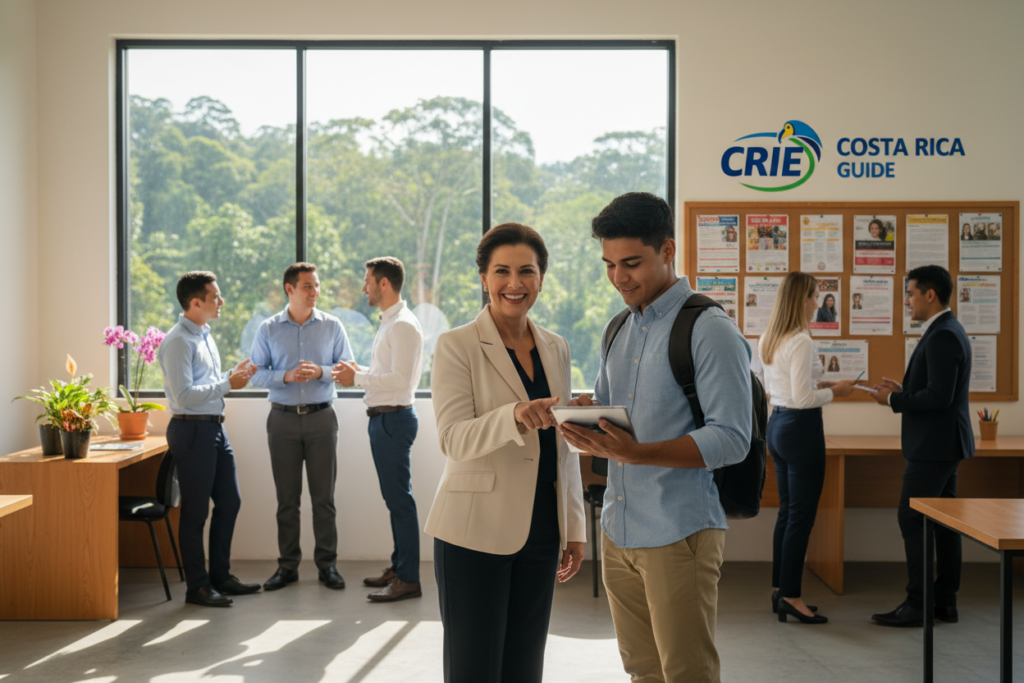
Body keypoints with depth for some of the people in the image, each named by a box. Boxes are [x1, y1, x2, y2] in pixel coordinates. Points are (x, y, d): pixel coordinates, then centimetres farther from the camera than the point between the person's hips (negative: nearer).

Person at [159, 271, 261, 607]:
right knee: (195, 511, 1)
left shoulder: (205, 336, 15)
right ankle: (197, 586, 13)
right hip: (192, 429, -9)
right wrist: (227, 384, -20)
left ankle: (220, 575, 27)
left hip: (215, 427, 10)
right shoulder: (178, 341, -15)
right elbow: (185, 394, -22)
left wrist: (233, 375, 7)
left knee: (229, 501, 14)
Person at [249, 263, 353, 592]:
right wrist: (286, 376, -15)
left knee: (323, 496, 3)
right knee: (286, 497, 6)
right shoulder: (268, 329, 4)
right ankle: (287, 565, 16)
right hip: (283, 418, 0)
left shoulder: (332, 326, 4)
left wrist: (321, 372, -15)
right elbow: (256, 374, 1)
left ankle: (327, 564, 12)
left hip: (321, 417, 0)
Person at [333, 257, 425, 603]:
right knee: (394, 497, 16)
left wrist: (358, 377, -15)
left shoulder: (403, 325, -15)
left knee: (399, 498, -5)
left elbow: (400, 379, -23)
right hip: (383, 417, 10)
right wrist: (359, 372, 10)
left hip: (394, 418, -10)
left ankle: (408, 579, 1)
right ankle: (398, 568, 25)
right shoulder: (388, 323, 17)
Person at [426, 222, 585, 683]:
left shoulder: (556, 349, 10)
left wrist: (574, 527, 13)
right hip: (474, 531, -5)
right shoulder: (456, 346, -7)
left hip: (540, 531, 5)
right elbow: (455, 439, -18)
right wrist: (514, 417, -36)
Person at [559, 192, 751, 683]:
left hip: (678, 534, -7)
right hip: (619, 529, 7)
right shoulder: (619, 330, 13)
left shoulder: (710, 330, -12)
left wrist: (635, 453, -29)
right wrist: (585, 423, -4)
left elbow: (731, 439, -18)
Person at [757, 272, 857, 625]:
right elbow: (802, 399, -22)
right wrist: (834, 392, -7)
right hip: (801, 427, -9)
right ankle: (790, 596, 6)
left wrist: (818, 384, 15)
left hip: (776, 424, 9)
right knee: (801, 516, -1)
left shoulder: (768, 339, 9)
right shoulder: (801, 341, -19)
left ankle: (779, 589, 23)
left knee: (787, 511, 16)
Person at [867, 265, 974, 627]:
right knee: (942, 520, 13)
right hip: (942, 444, 11)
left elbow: (939, 396, -25)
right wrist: (902, 391, 8)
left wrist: (894, 399, -14)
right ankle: (945, 601, 20)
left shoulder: (943, 336, -18)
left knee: (912, 519, -6)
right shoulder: (946, 331, 15)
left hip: (933, 446, -11)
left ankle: (918, 604, -1)